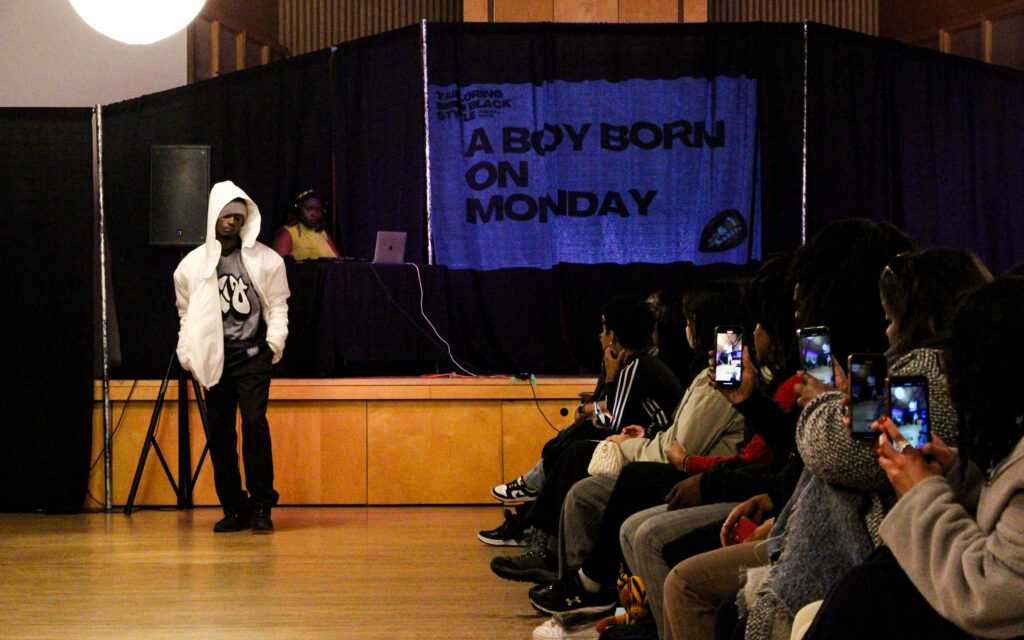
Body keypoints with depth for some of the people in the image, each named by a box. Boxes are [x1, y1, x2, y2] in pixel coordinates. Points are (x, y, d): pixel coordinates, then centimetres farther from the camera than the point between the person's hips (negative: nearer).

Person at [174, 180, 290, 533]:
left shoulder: (264, 260, 3)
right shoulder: (192, 264, 9)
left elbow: (277, 305, 8)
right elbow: (186, 313, 17)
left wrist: (275, 342, -3)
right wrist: (187, 354, 8)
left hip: (253, 357, -2)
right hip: (214, 359, 3)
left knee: (255, 422, -15)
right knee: (219, 433, 0)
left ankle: (261, 506, -9)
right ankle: (234, 508, 7)